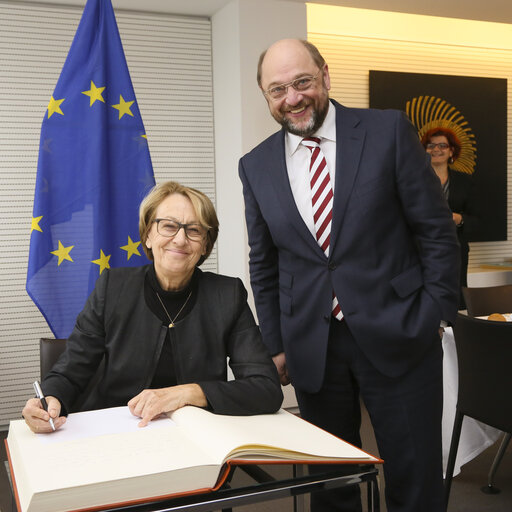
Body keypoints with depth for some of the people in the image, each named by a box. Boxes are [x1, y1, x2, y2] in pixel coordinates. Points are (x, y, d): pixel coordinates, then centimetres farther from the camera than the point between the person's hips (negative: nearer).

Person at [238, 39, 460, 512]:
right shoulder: (256, 166, 5)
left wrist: (437, 313, -6)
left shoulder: (388, 131, -3)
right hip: (312, 348, 3)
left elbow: (436, 229, -2)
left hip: (398, 336, -2)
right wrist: (275, 346, 8)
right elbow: (263, 264, 10)